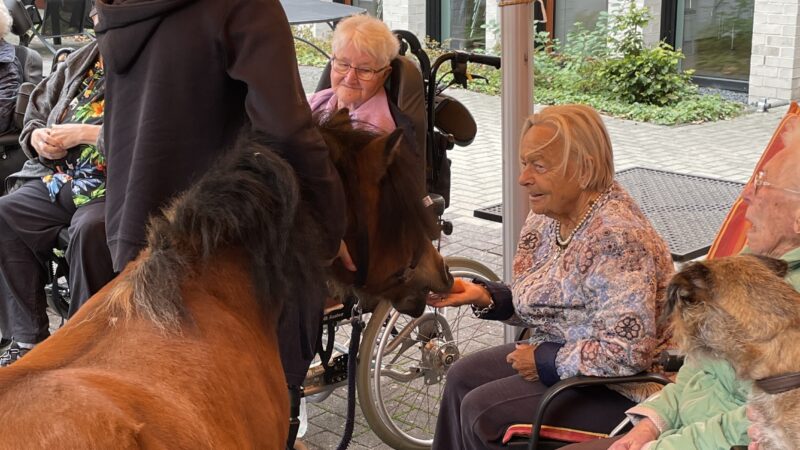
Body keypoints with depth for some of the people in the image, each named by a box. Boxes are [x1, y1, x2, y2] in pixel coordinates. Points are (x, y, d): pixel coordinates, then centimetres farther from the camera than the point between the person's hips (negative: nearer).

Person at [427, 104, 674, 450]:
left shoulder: (617, 239, -29)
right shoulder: (547, 218, 0)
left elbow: (628, 352, -32)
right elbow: (541, 303, 12)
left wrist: (545, 360, -21)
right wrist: (483, 296, -5)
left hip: (621, 389, -9)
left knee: (481, 411, -14)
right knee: (462, 378, 10)